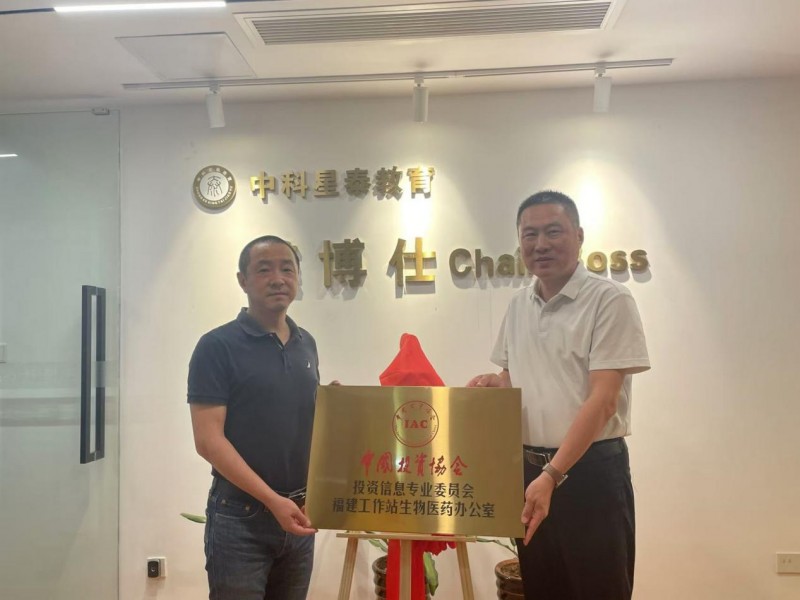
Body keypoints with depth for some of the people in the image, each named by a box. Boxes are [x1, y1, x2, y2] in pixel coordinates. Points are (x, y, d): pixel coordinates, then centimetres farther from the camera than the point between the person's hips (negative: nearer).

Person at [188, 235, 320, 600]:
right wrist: (272, 499, -20)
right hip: (241, 515, -5)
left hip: (299, 513, 6)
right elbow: (208, 440, -15)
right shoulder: (217, 346, -10)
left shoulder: (307, 344, 9)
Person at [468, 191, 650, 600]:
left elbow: (603, 399, -18)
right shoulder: (518, 305, 8)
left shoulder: (609, 299, -12)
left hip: (591, 471, -6)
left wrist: (553, 475, -23)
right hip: (529, 469, 6)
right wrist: (495, 383, -3)